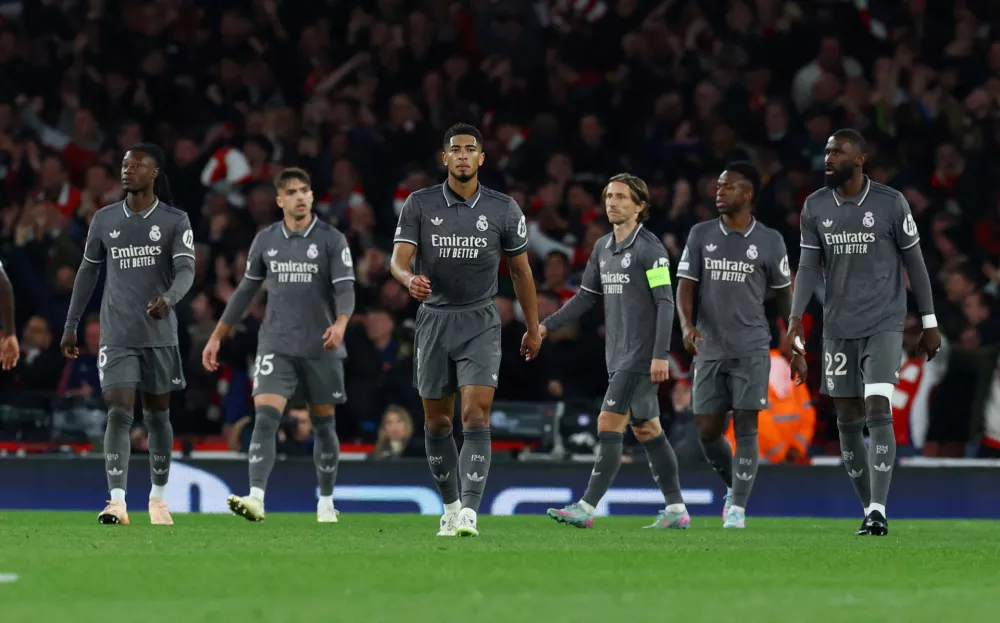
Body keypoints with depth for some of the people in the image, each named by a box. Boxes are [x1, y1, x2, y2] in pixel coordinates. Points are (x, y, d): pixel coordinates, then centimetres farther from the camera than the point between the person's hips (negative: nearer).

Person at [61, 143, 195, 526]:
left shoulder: (175, 221, -2)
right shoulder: (105, 219, 5)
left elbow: (186, 270, -13)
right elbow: (88, 271, 14)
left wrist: (169, 298, -36)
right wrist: (71, 326, 13)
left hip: (159, 335, -1)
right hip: (116, 336, 1)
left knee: (157, 417, 10)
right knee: (118, 414, -13)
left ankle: (158, 497, 26)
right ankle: (117, 503, -20)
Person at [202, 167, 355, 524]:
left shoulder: (331, 240, -2)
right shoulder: (266, 240, 7)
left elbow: (345, 288, -12)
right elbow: (245, 291, 16)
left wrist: (340, 323, -33)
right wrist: (216, 338, 16)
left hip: (321, 348, -1)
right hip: (276, 346, 1)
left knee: (323, 426, 8)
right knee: (265, 418, -16)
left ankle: (326, 503, 23)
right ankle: (256, 499, -25)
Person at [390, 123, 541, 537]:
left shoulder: (503, 209, 0)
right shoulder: (420, 204, -1)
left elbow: (521, 270, 10)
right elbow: (399, 258, -9)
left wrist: (533, 328, 14)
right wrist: (409, 278, -33)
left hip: (480, 323, -1)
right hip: (434, 320, 2)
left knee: (477, 416, -17)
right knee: (436, 423, 7)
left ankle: (469, 513, -23)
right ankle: (450, 507, 25)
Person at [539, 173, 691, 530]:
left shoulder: (650, 249, -10)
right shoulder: (603, 247, 14)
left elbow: (665, 303, -13)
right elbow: (586, 296, 18)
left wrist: (660, 355, -19)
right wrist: (546, 327, 10)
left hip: (641, 356, -8)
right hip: (619, 355, 8)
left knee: (609, 426, -12)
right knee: (647, 430, 10)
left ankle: (587, 508, -13)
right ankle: (676, 510, 15)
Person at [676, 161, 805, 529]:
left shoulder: (769, 242, 1)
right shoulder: (701, 235, 5)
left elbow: (785, 295, 8)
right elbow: (685, 285, 2)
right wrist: (687, 325, -18)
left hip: (752, 349, -3)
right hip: (710, 349, 3)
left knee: (746, 426, -11)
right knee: (707, 432, 2)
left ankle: (738, 508, -6)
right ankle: (734, 487, 28)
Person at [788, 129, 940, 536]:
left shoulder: (891, 204, -6)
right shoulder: (816, 208, 4)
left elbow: (915, 262, 0)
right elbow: (809, 267, 3)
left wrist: (929, 323, 1)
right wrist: (796, 317, -12)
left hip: (884, 325, -4)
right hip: (839, 329, 4)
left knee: (878, 410, -18)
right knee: (848, 421, 6)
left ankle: (879, 511, -20)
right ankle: (868, 507, 18)